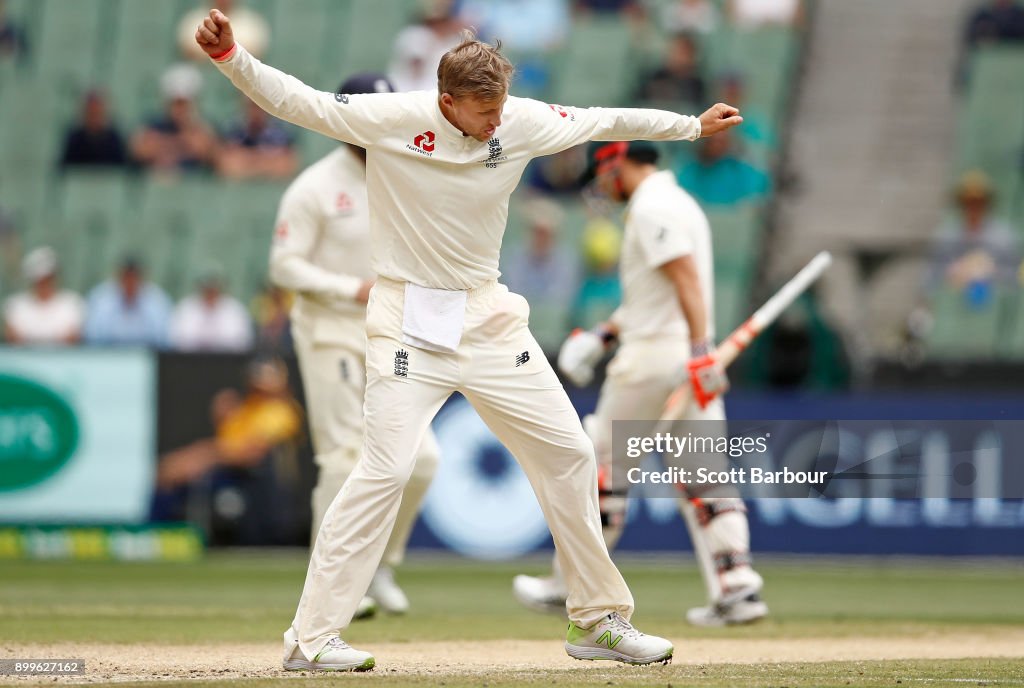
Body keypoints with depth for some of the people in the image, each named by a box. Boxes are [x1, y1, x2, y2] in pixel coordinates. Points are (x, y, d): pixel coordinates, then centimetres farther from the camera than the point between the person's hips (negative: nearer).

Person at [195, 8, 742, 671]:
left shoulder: (522, 123, -4)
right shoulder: (391, 118, -15)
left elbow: (603, 122, 11)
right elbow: (296, 100, -17)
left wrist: (693, 125, 18)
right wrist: (231, 57, -33)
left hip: (489, 317, 5)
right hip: (409, 318, -5)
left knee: (569, 453, 7)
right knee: (386, 470, -17)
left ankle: (599, 621, 20)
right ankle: (310, 638, -11)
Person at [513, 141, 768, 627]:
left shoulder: (651, 208, -11)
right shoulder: (681, 203, 20)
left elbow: (687, 279, -22)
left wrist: (700, 351, -29)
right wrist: (603, 334, 21)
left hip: (654, 354, -9)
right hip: (689, 356, 9)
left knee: (603, 463, 3)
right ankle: (736, 588, -8)